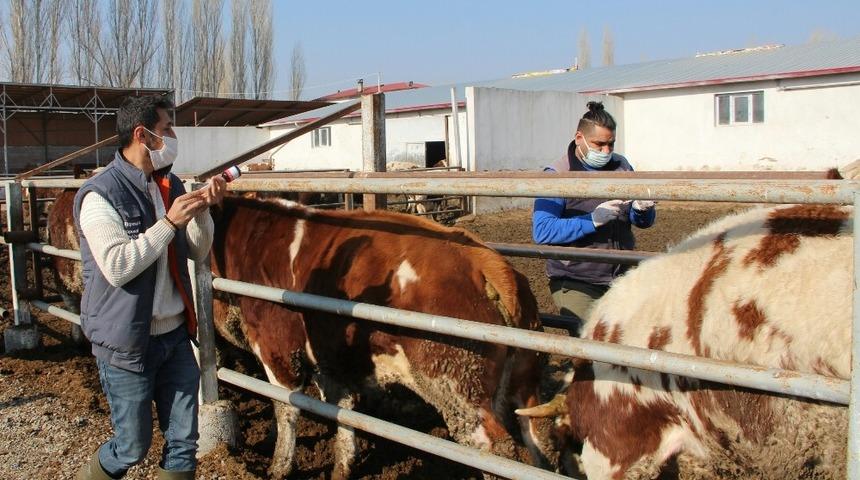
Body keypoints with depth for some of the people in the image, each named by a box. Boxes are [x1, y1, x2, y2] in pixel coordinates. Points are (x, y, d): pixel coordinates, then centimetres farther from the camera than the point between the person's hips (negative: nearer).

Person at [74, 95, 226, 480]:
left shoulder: (170, 186, 7)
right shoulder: (101, 195, -15)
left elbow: (198, 252, 11)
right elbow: (116, 267, -25)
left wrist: (202, 208, -5)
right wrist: (169, 222, -23)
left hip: (176, 335, 6)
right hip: (127, 343, -6)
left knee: (183, 443, 10)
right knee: (133, 447, 9)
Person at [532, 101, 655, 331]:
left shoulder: (621, 166, 9)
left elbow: (645, 222, 15)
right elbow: (541, 232, -20)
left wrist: (641, 209, -9)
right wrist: (593, 220, -27)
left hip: (621, 279, 6)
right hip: (574, 284, -5)